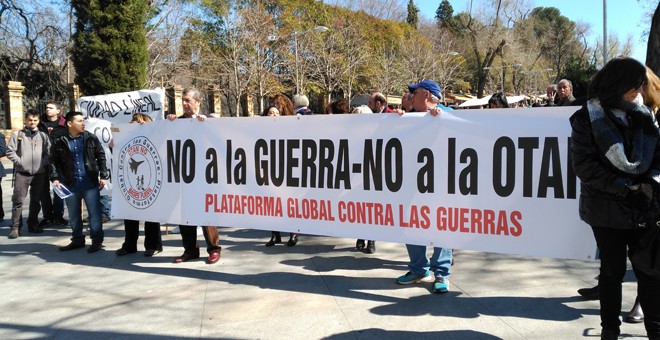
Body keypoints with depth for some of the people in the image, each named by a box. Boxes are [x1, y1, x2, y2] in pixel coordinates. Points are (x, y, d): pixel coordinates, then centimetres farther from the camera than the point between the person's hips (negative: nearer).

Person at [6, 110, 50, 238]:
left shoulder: (43, 136, 9)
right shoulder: (17, 134, 4)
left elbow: (49, 152, 6)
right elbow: (10, 151, -1)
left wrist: (43, 163, -6)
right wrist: (20, 162, -9)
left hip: (39, 173, 2)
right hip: (22, 173, -2)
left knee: (36, 201, 10)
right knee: (18, 200, -5)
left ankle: (33, 224, 22)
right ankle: (16, 227, 0)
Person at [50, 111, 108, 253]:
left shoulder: (91, 138, 1)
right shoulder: (60, 142, 1)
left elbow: (101, 157, 4)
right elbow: (53, 161, 8)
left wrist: (103, 176, -1)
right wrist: (55, 178, -4)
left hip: (90, 182, -1)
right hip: (70, 184, 2)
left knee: (94, 213, 0)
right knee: (74, 215, 12)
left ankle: (97, 240, 11)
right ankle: (77, 240, 26)